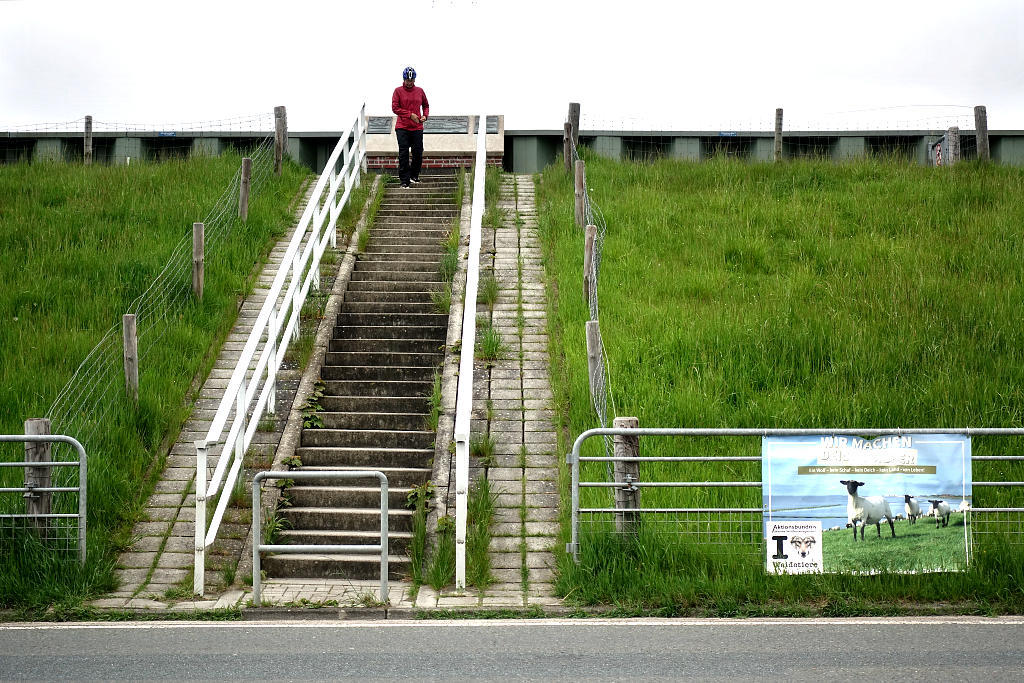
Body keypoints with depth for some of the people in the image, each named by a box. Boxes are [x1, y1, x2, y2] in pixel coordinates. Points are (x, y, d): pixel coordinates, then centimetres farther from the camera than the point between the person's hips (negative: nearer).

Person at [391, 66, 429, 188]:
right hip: (402, 128, -3)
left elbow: (426, 105, 22)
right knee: (403, 154, -6)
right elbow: (395, 108, -6)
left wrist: (425, 115, 2)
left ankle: (414, 175, 23)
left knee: (418, 153, 3)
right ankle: (404, 180, -3)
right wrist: (410, 115, -13)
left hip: (417, 128, 3)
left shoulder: (420, 91, 9)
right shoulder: (398, 91, 1)